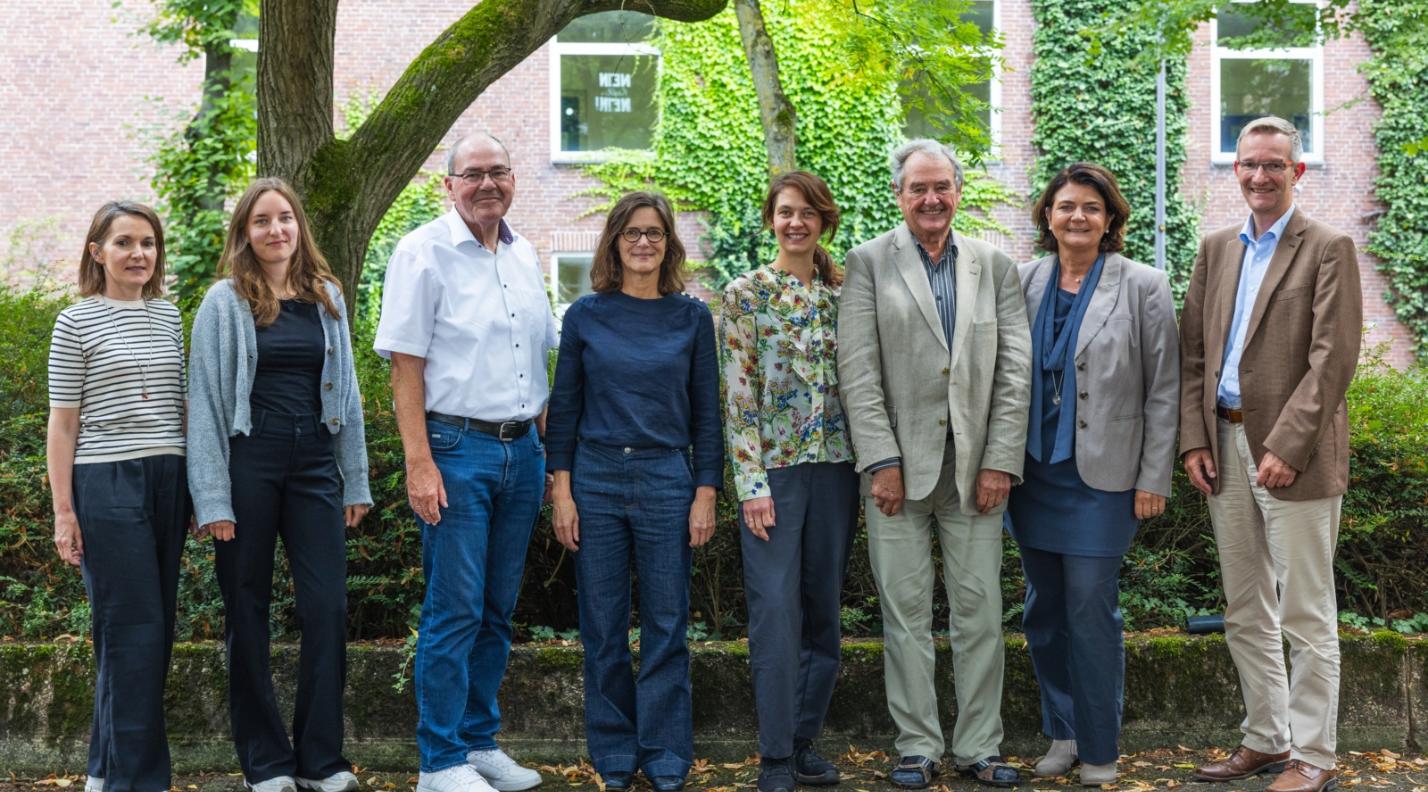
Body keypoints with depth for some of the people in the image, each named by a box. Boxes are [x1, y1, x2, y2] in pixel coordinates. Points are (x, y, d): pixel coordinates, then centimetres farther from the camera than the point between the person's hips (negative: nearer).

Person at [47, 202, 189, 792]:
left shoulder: (169, 317, 12)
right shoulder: (77, 322, -1)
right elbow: (63, 423, -2)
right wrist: (63, 511, -5)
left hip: (168, 479, 5)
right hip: (106, 482, -5)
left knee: (156, 626, 7)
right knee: (133, 628, -6)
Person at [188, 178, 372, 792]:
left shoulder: (326, 297, 10)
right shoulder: (226, 302, -1)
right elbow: (205, 402, -3)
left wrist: (355, 483, 10)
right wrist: (213, 499, -10)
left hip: (315, 464, 3)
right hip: (249, 461, -3)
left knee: (328, 608, -1)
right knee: (248, 612, 4)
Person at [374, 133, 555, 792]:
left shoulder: (524, 255, 13)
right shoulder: (424, 252, -6)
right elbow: (404, 363, -11)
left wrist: (547, 443, 13)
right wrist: (419, 463, -17)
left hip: (521, 449, 6)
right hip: (456, 447, -6)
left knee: (497, 610, 12)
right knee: (454, 612, -4)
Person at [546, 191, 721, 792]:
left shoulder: (691, 317, 4)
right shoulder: (586, 315, 4)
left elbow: (706, 412, 5)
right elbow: (564, 407, 5)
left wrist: (706, 494, -1)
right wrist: (562, 491, -1)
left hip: (666, 482, 0)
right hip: (596, 480, 0)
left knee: (665, 629, 3)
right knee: (603, 630, 6)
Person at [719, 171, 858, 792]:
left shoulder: (842, 293, 9)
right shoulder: (745, 294, -2)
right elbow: (738, 397, -6)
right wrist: (752, 484, -12)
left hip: (836, 466, 4)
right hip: (773, 466, -4)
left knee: (824, 610, 8)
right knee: (777, 612, -6)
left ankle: (805, 741, 19)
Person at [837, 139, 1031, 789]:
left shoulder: (994, 265, 10)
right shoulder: (869, 263, 3)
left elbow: (1015, 369, 5)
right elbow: (858, 372, -3)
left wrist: (1001, 461, -3)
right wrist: (882, 461, -10)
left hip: (976, 467, 2)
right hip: (899, 465, -2)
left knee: (981, 612, 4)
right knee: (906, 613, 3)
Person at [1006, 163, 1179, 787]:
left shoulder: (1142, 288, -2)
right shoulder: (1025, 283, 6)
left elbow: (1163, 391, -2)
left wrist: (1154, 479, -5)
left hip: (1101, 477, -4)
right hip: (1034, 472, 4)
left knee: (1091, 610, -5)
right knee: (1043, 610, 10)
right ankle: (1061, 732, 24)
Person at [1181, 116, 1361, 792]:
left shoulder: (1328, 249, -4)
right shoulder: (1216, 249, 14)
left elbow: (1332, 360, -12)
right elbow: (1193, 350, 13)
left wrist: (1286, 447, -17)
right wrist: (1194, 438, 3)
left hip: (1292, 454, -6)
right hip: (1225, 449, 6)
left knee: (1306, 615, -1)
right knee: (1245, 614, 13)